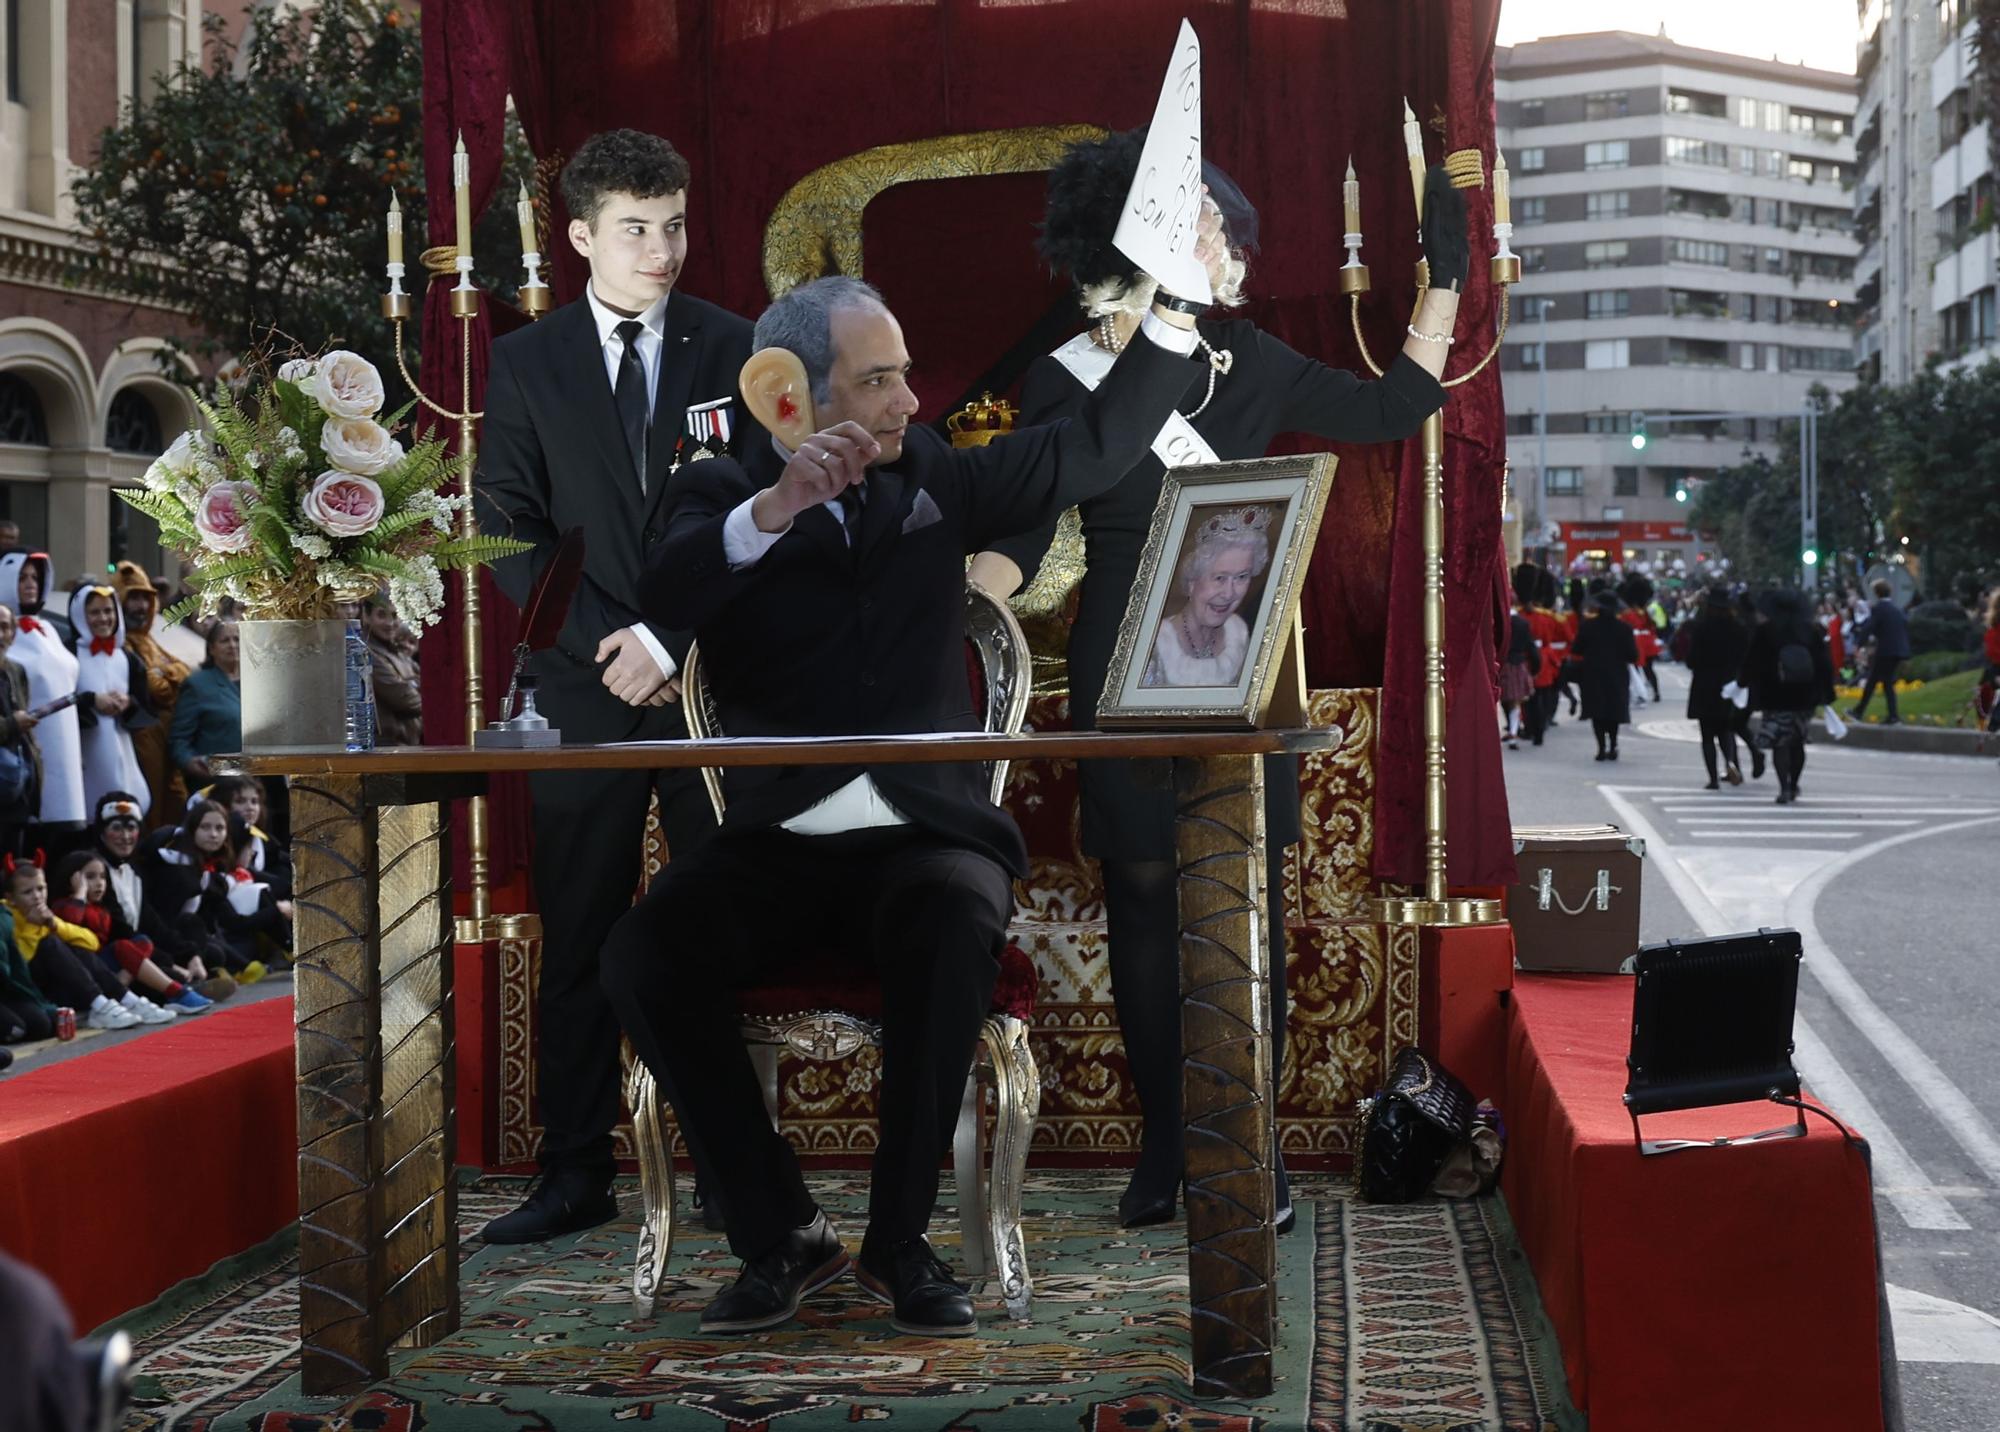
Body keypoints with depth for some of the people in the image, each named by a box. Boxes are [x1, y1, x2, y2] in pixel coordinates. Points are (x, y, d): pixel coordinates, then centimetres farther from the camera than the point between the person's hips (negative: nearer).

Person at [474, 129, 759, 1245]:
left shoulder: (737, 352, 6)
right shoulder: (527, 365, 8)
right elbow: (510, 529, 3)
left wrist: (670, 640, -10)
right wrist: (606, 647, -8)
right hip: (585, 693, 1)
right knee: (579, 944, 3)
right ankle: (576, 1176, 11)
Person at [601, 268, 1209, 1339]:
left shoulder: (933, 480, 16)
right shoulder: (720, 494, 8)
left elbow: (1094, 448, 17)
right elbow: (661, 597, -12)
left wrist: (1175, 309, 10)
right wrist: (776, 508, -25)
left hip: (923, 837, 0)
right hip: (774, 845, 0)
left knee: (958, 922, -34)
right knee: (643, 958, -26)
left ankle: (900, 1238, -18)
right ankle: (782, 1233, -9)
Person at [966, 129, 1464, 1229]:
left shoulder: (1245, 362, 7)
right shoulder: (1065, 382, -1)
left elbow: (1390, 409, 13)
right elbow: (1021, 533, -2)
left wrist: (1445, 280, 10)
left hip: (1242, 672, 2)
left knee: (1250, 904, 0)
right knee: (1145, 900, 1)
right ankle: (1164, 1149, 13)